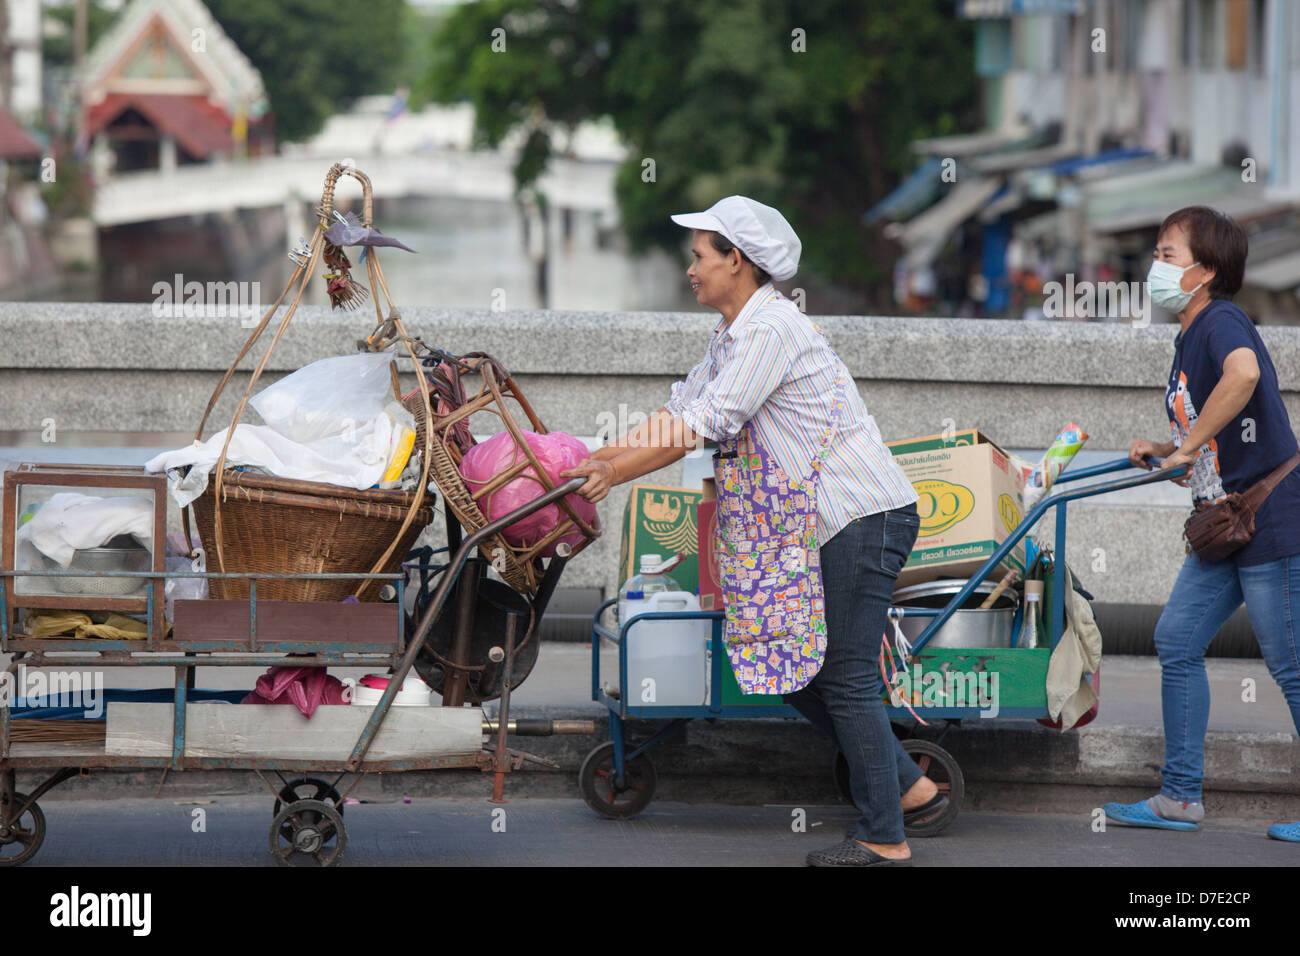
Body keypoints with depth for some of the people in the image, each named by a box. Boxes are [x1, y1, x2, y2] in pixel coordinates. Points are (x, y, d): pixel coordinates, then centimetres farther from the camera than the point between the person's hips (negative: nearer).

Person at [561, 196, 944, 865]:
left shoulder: (770, 329, -16)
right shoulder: (732, 334, 15)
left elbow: (706, 424, -20)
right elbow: (678, 412, 20)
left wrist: (616, 472, -13)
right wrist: (596, 457, 14)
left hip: (865, 516, -10)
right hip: (824, 527, 10)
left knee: (846, 678, -6)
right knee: (794, 671, 12)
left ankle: (884, 838, 2)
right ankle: (910, 787, 19)